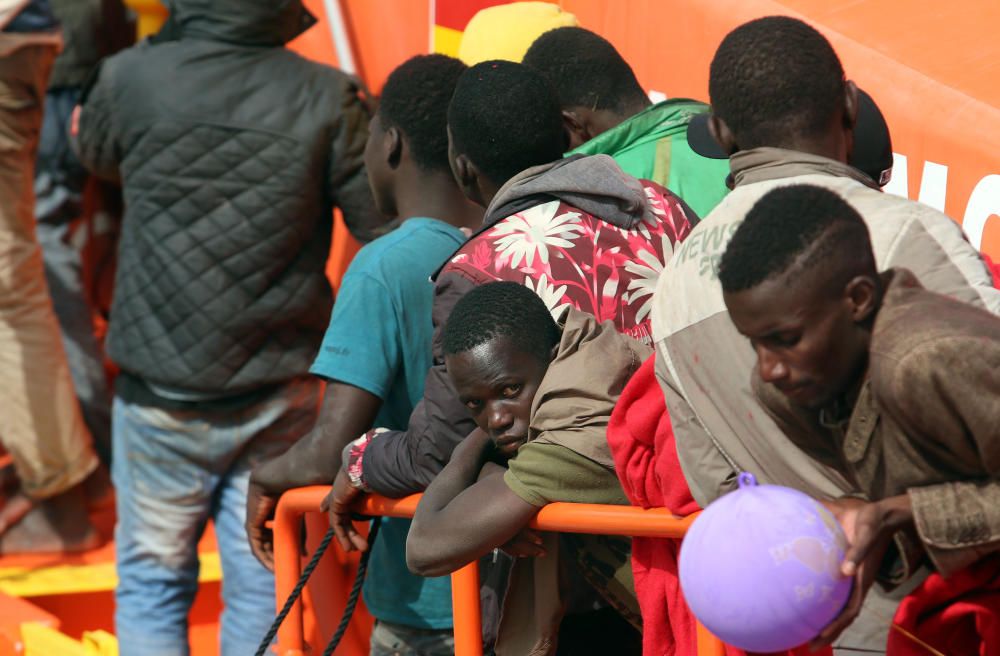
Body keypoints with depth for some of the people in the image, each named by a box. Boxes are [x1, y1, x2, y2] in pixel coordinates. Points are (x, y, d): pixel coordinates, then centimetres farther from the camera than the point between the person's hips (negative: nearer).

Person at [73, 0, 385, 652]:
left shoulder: (133, 77, -9)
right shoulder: (328, 98, -11)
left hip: (161, 396, 0)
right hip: (280, 400, 0)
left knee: (152, 586, 13)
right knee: (263, 589, 11)